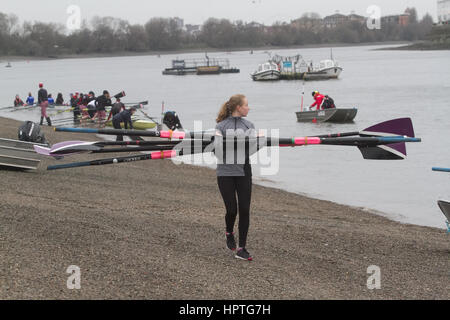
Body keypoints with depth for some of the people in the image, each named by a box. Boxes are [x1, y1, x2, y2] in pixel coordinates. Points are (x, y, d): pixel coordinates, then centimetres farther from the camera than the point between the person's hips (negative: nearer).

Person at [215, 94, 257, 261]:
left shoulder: (249, 125, 10)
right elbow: (218, 150, -9)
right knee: (231, 210, -2)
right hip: (226, 172, -3)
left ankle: (241, 249, 3)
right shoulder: (221, 126, -3)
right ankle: (229, 233, 31)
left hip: (244, 172, 3)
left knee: (244, 210, -3)